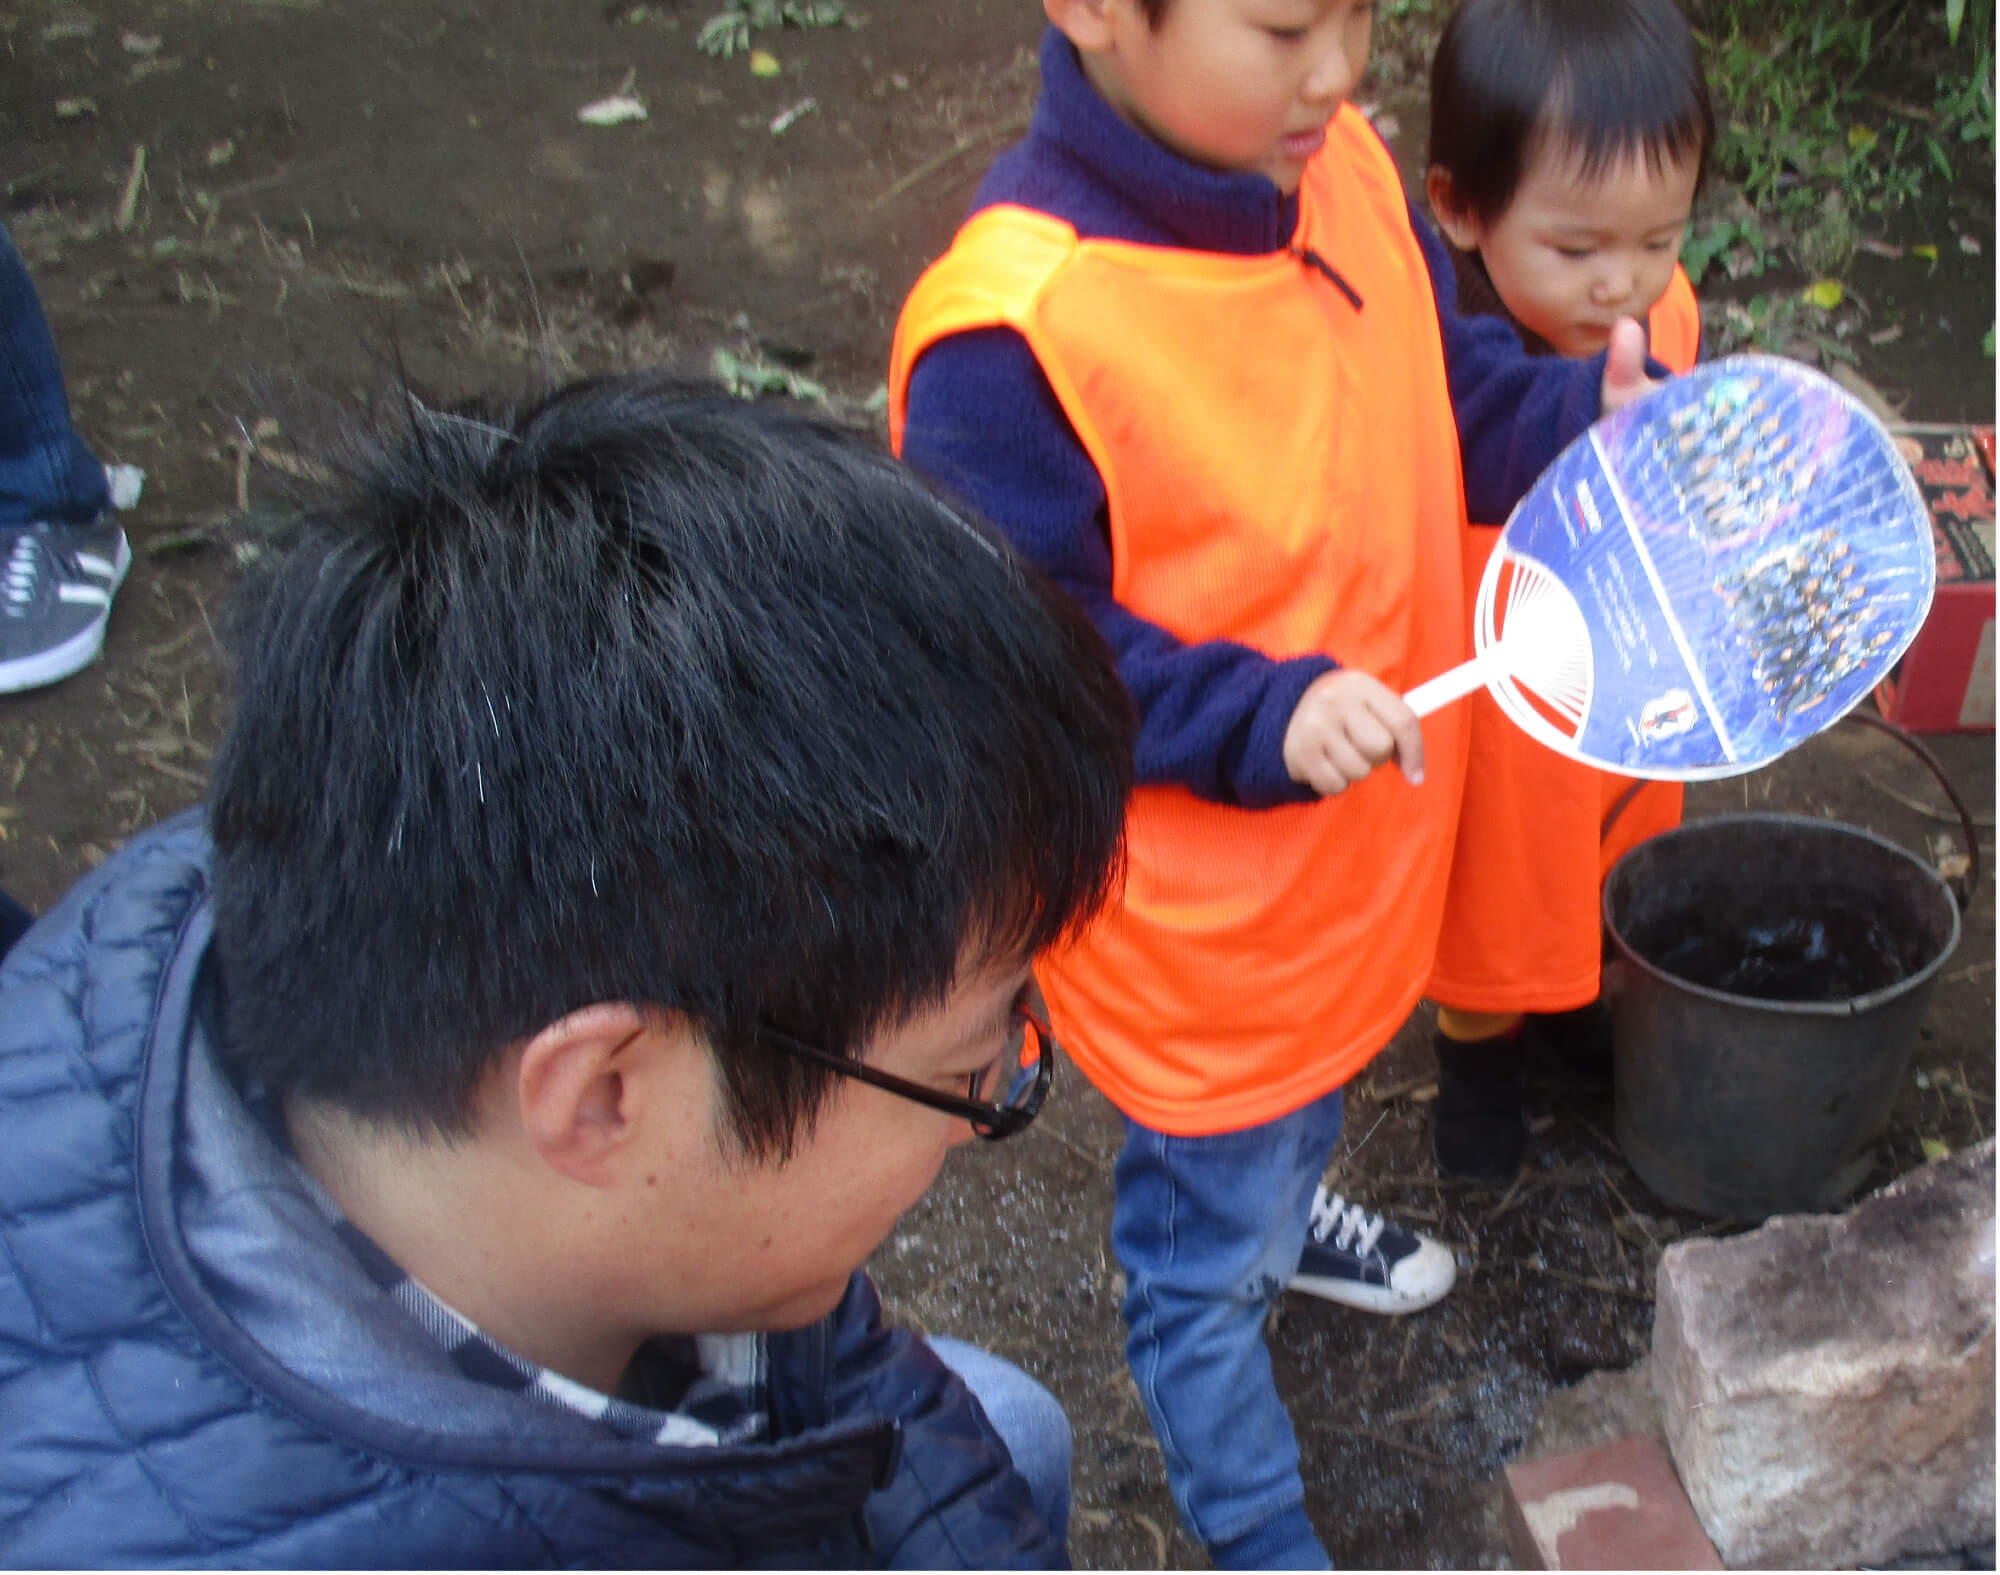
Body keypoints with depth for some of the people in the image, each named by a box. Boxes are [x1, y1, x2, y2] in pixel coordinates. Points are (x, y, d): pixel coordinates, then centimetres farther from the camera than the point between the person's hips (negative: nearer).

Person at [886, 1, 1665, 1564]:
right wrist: (1266, 721, -32)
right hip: (1196, 926, -7)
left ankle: (1283, 1209, 71)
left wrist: (1592, 414, -11)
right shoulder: (1012, 332, -33)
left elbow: (1445, 388, 6)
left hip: (1362, 848, 8)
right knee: (1207, 1259, 17)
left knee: (1319, 1072, 38)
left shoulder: (1336, 161, -10)